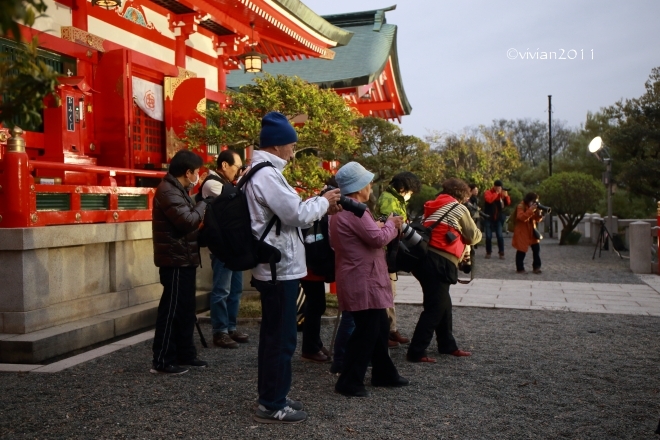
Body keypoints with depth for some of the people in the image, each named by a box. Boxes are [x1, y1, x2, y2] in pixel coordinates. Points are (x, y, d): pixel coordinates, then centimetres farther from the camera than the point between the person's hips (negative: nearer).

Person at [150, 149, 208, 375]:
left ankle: (185, 354, 24)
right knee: (172, 310, -5)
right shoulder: (168, 191, -17)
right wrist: (203, 205, -10)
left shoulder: (177, 189, 17)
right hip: (175, 260, -11)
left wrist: (200, 206, 1)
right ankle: (163, 361, 3)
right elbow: (188, 221, -25)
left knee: (185, 309, 15)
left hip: (184, 259, 11)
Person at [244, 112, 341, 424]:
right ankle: (272, 406, 9)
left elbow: (287, 213, 18)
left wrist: (322, 207, 10)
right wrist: (323, 201, -5)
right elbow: (296, 214, -21)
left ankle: (270, 397, 27)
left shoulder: (262, 172, 15)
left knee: (273, 335, 16)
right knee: (282, 338, -2)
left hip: (274, 267, 11)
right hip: (280, 268, -11)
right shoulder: (266, 173, -18)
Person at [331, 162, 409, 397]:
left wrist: (385, 226, 11)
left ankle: (383, 373, 30)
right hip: (363, 283, -11)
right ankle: (349, 382, 3)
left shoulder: (343, 210, 15)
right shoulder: (354, 211, -20)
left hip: (364, 281, 11)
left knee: (379, 328, 18)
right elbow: (378, 238, -22)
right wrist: (392, 224, -4)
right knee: (366, 332, -5)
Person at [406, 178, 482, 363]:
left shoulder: (433, 207, 21)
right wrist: (475, 232, 30)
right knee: (434, 308, -3)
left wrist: (460, 233, 19)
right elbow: (474, 237, 9)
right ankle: (416, 352, -1)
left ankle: (447, 345, 28)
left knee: (443, 304, 18)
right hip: (439, 263, -8)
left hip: (425, 258, 8)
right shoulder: (459, 208, 2)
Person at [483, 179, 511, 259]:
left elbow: (508, 203, 1)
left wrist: (506, 196, -15)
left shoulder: (502, 193, 6)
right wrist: (496, 193, -19)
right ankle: (488, 252, 14)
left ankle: (501, 253, 0)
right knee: (488, 236, 2)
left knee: (500, 236, -5)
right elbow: (489, 200, -26)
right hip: (488, 218, -2)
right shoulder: (488, 193, -5)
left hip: (498, 218, 2)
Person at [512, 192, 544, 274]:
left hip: (531, 232, 8)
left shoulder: (534, 207, 11)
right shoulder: (521, 207, -13)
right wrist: (531, 210, -32)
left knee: (536, 249, 6)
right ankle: (520, 268, 6)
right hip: (522, 233, -8)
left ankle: (536, 267, 18)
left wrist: (539, 213, -9)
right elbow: (521, 217, -30)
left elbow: (537, 220, 11)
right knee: (522, 251, -5)